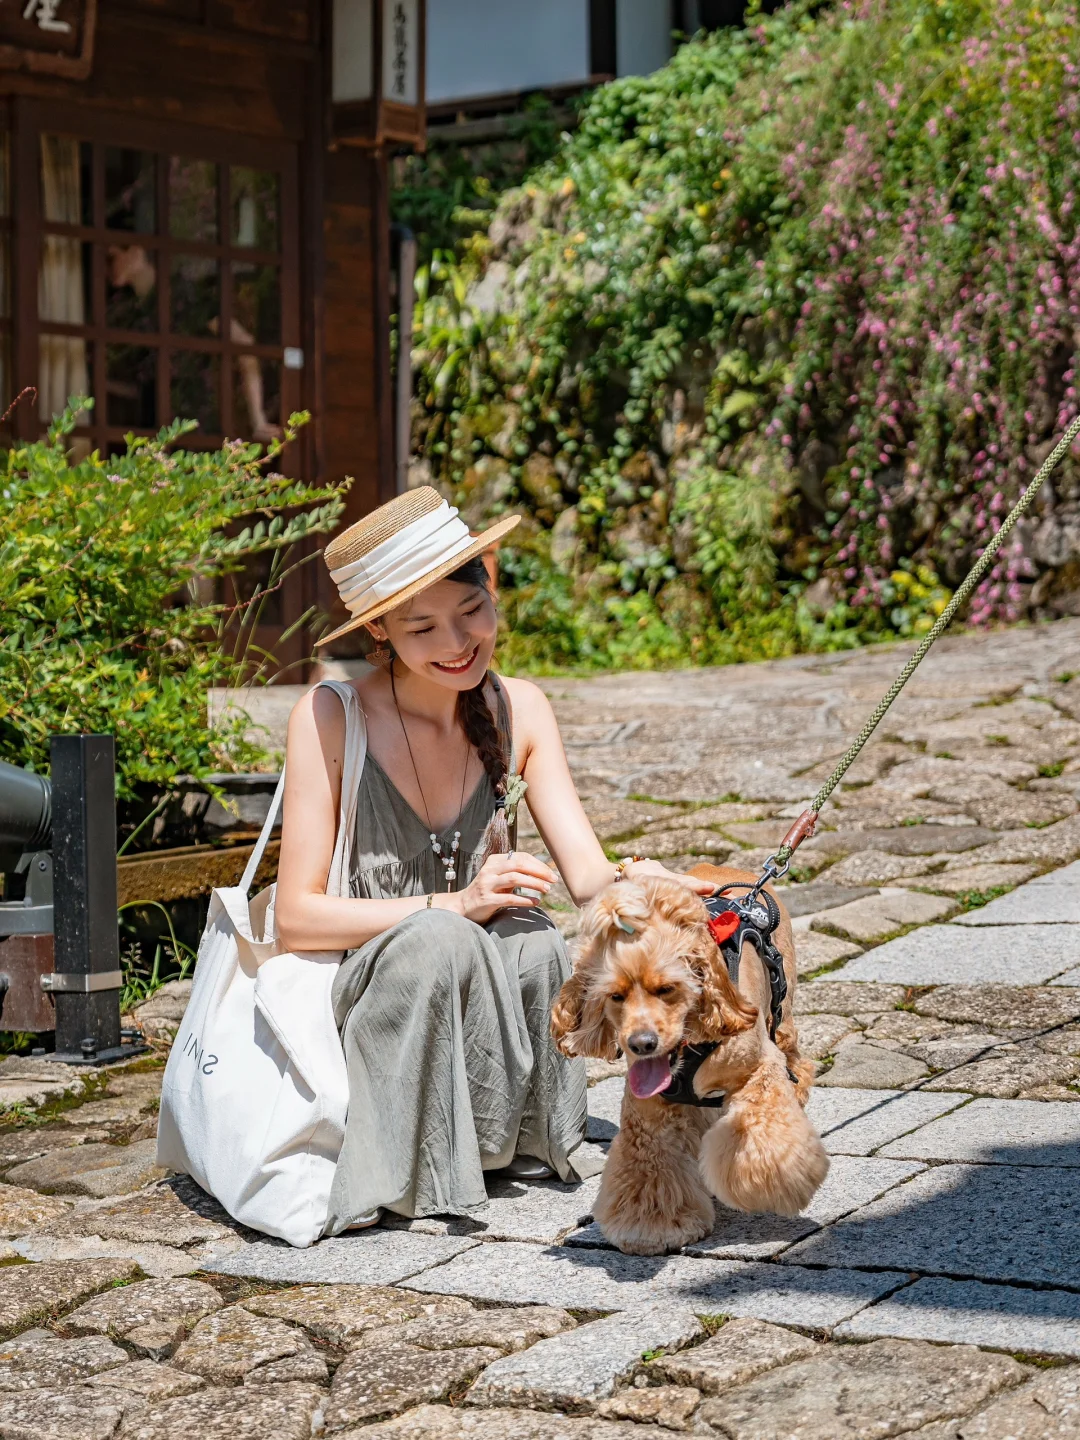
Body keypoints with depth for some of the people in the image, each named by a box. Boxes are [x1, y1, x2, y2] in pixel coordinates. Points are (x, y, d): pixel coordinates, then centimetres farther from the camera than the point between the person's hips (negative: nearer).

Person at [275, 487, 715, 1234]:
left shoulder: (518, 710, -1)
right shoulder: (331, 717, -15)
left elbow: (588, 873, -8)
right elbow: (296, 918, -16)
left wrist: (633, 881, -33)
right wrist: (452, 905, -27)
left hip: (486, 999, 4)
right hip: (363, 995, -3)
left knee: (533, 942, -29)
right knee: (439, 939, -34)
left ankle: (518, 1145, -6)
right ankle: (409, 1173, -20)